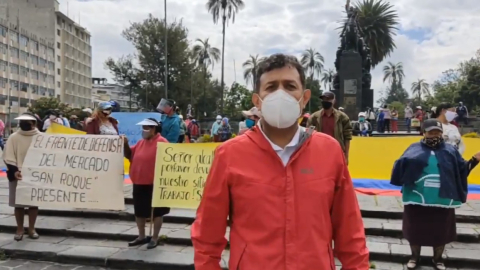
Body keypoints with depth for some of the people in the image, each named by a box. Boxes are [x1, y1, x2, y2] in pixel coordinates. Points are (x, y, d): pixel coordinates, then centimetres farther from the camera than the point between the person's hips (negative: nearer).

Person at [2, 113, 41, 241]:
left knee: (34, 203, 8)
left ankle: (31, 229, 21)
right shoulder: (13, 137, -1)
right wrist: (14, 171, -18)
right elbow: (8, 157, -4)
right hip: (18, 176, 0)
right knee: (18, 203, 8)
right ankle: (20, 229, 22)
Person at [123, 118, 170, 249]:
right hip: (139, 183, 8)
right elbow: (129, 155, 20)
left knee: (156, 212, 6)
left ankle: (155, 238, 17)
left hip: (154, 184, -8)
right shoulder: (141, 142, 12)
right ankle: (141, 236, 30)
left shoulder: (161, 142, -12)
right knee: (139, 211, 16)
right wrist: (125, 144, 2)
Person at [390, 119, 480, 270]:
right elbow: (402, 167, -10)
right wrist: (404, 161, -31)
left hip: (442, 201, 1)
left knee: (441, 232, 13)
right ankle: (415, 257, 32)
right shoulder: (414, 149, 1)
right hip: (417, 199, -1)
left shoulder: (450, 150, 6)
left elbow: (462, 171, 4)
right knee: (415, 229, 11)